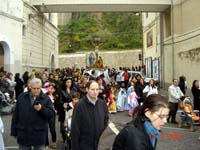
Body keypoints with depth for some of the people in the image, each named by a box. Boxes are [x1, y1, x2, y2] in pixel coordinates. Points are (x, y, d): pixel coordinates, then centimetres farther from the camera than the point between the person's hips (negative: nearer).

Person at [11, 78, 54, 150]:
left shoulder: (46, 98, -2)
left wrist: (41, 109, -25)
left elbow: (51, 113, -7)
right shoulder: (21, 97, 3)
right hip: (23, 133, 1)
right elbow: (16, 115, 6)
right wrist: (14, 131, 6)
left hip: (39, 134, -1)